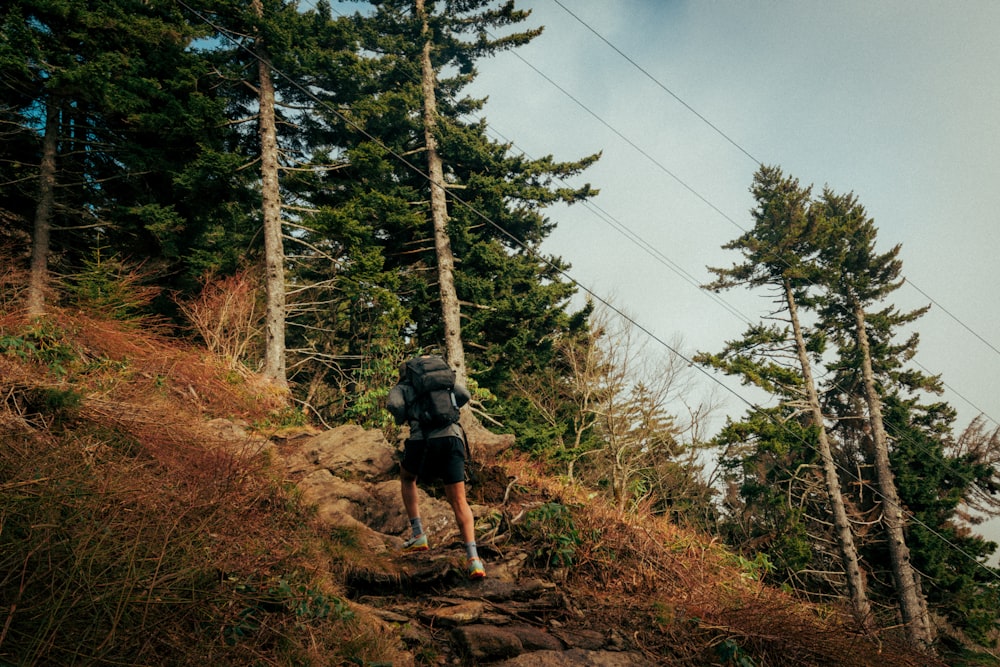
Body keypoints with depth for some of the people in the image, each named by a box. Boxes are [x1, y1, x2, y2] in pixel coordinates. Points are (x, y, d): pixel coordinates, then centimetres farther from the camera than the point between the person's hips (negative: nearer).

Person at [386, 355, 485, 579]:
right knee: (459, 501, 3)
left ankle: (418, 535, 18)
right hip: (453, 437, 2)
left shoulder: (399, 388, 21)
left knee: (407, 478, 29)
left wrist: (400, 419, 17)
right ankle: (473, 557, -16)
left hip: (423, 438, -2)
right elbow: (464, 395, 13)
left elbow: (394, 405, -4)